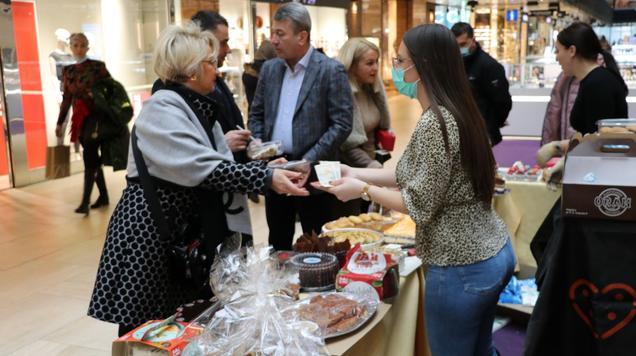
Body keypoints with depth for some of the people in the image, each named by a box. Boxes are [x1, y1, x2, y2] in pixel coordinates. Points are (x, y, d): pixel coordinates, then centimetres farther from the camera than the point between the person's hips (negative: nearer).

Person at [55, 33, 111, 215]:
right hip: (79, 117, 5)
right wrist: (60, 122, 15)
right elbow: (66, 98, 15)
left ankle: (85, 201, -15)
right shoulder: (68, 71, 11)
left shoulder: (98, 66, -1)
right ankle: (103, 196, 21)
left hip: (96, 114, -5)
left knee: (89, 155, -16)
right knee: (92, 157, 9)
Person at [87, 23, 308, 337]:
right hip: (150, 225, -9)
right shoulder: (163, 107, -19)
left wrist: (268, 170, -6)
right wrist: (266, 178, -33)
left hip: (186, 224, 9)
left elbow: (220, 164, 7)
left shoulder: (200, 107, 10)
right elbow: (204, 168, -30)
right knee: (144, 325, 2)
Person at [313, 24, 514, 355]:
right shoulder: (457, 110, 7)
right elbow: (415, 174, 12)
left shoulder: (434, 122, -22)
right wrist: (355, 173, 9)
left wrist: (363, 190, -9)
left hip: (461, 267, -9)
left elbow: (421, 204, -20)